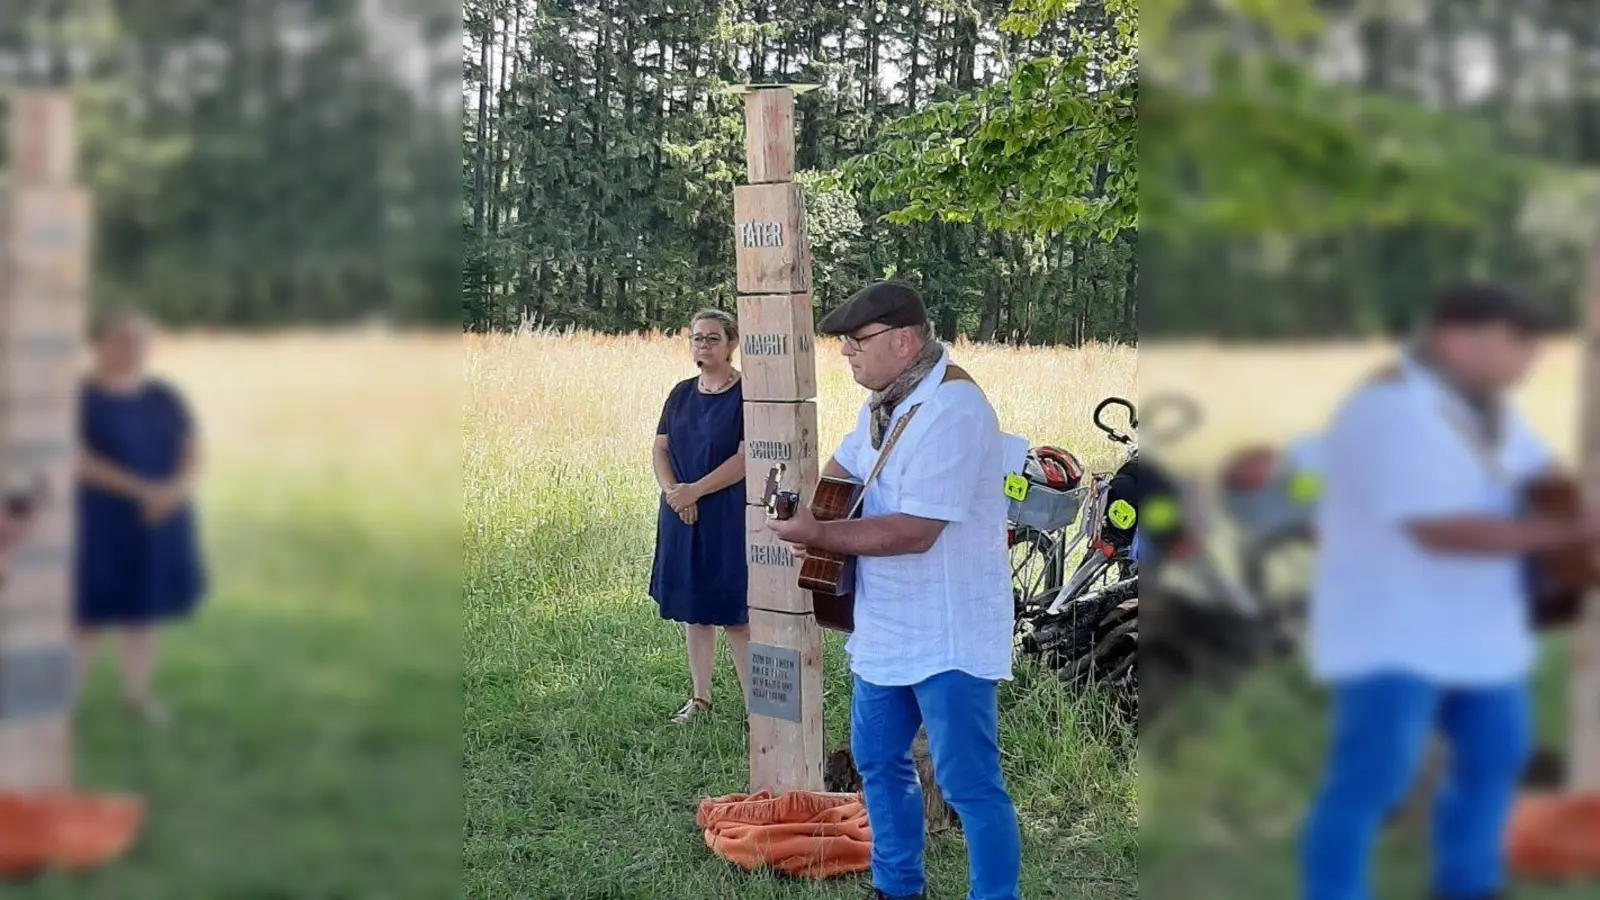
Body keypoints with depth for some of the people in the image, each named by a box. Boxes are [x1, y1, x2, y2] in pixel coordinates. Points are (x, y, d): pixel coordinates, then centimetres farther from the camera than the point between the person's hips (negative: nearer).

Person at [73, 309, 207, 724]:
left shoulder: (164, 397, 5)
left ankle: (137, 691, 21)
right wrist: (141, 490, -23)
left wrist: (177, 488, -18)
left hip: (157, 521, 5)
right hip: (98, 521, -5)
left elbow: (193, 450, 3)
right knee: (89, 609, -4)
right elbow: (78, 460, -19)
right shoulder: (77, 398, -11)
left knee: (144, 602, 10)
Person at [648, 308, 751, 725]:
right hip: (682, 517, 6)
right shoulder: (681, 394, 10)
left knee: (733, 613, -7)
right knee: (692, 608, 12)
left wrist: (696, 490, -19)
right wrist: (671, 490, -10)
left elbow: (746, 457, -15)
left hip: (728, 515, -6)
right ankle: (700, 697, 23)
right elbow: (659, 448, 9)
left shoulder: (746, 394, -8)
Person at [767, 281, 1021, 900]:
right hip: (887, 630, 10)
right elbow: (844, 469, 22)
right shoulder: (884, 402, 7)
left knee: (970, 786, -5)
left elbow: (915, 530, -28)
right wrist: (811, 514, -1)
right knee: (877, 761, 21)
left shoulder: (951, 410, -24)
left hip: (947, 637, -10)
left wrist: (819, 535, -20)